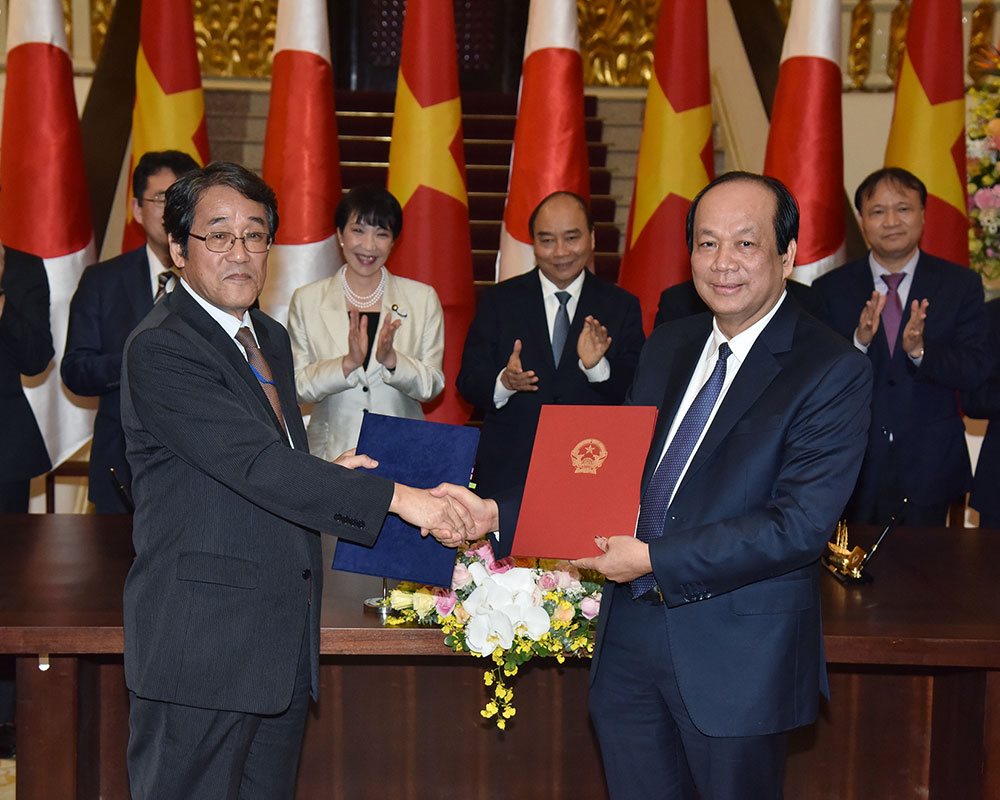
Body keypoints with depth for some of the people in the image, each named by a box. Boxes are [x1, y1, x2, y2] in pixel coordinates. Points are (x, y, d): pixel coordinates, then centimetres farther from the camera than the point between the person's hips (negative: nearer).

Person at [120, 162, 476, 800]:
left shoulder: (271, 338, 15)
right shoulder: (160, 347, -15)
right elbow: (254, 463, -24)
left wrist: (319, 477, 1)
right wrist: (397, 497, -25)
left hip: (285, 640, 8)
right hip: (202, 645, -8)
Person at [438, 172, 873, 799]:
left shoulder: (834, 371, -12)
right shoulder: (669, 346, 10)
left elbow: (800, 525, -20)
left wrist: (654, 559, -21)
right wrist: (497, 513, 0)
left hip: (738, 655, -5)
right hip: (630, 632, 6)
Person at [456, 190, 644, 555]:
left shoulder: (622, 307, 4)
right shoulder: (498, 301, 5)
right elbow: (468, 383, 1)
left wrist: (597, 367, -22)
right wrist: (503, 382, -21)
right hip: (507, 477, 0)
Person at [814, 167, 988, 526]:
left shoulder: (960, 284, 0)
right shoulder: (830, 289, 0)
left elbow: (975, 371, -6)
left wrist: (920, 350, -24)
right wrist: (858, 342, -23)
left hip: (929, 469, 0)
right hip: (852, 468, 0)